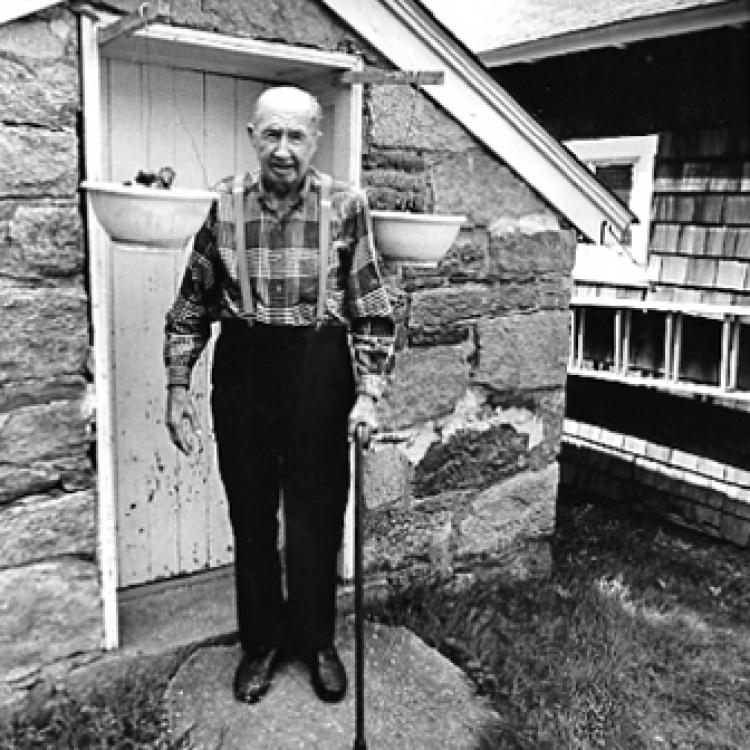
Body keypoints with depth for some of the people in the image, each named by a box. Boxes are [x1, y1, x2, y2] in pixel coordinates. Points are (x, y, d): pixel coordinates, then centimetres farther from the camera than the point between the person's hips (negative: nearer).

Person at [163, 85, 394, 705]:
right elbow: (193, 304, 4)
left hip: (319, 367, -1)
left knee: (317, 515, 8)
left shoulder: (346, 206, -6)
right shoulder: (223, 204, -2)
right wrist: (177, 384, 1)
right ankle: (262, 641, 32)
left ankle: (317, 640, 31)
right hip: (242, 366, 2)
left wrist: (368, 393, -10)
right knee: (251, 513, 11)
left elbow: (372, 312, -3)